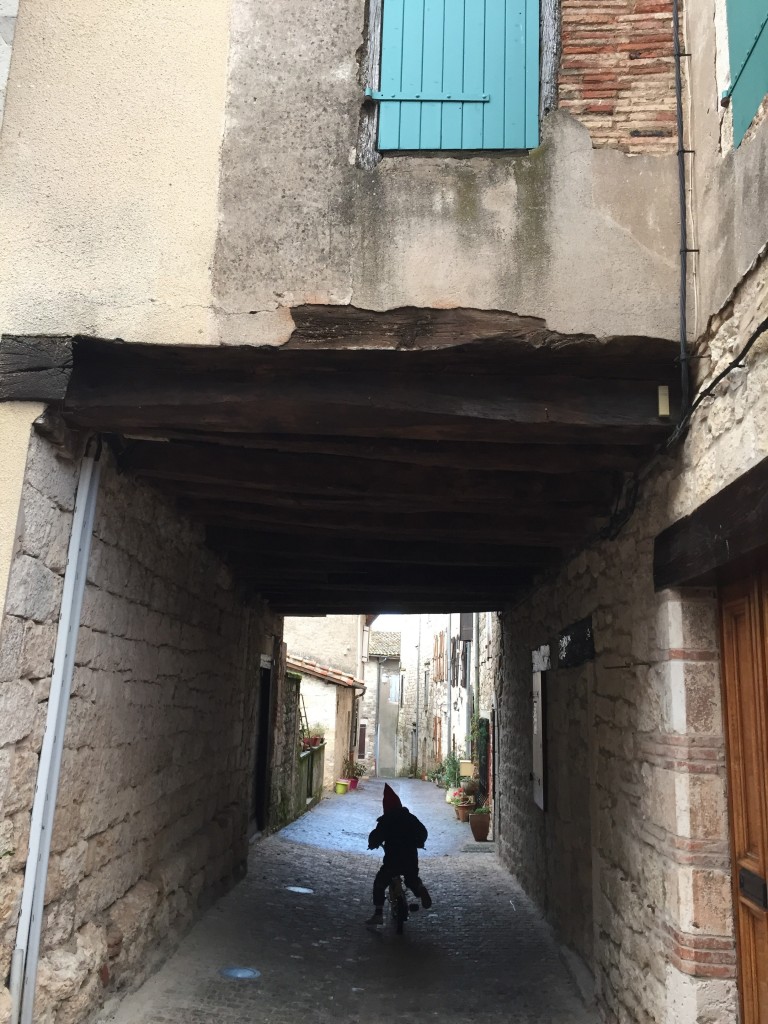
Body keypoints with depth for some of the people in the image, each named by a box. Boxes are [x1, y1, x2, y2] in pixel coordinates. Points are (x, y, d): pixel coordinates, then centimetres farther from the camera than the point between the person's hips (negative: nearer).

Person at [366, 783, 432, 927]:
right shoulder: (410, 818, 6)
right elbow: (423, 833, 13)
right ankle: (420, 888, -6)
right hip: (411, 859, 4)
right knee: (412, 879, 29)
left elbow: (375, 837, -10)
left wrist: (372, 844, 12)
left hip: (392, 860, -4)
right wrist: (417, 843, 29)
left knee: (379, 884, 14)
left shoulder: (385, 821, -8)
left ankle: (378, 914, 3)